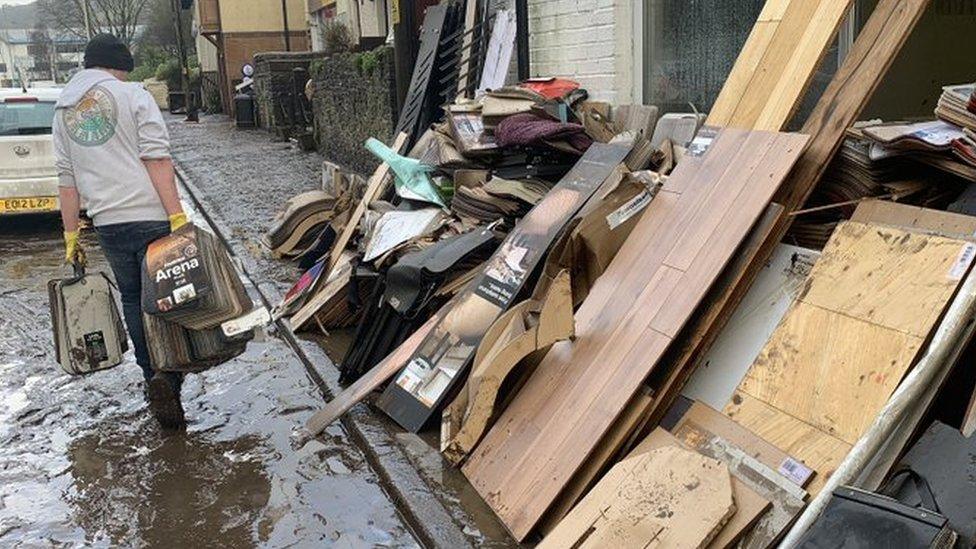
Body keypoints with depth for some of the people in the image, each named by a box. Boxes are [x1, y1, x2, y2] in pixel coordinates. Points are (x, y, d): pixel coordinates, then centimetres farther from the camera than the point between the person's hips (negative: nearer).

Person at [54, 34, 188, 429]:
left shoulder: (63, 110, 15)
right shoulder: (133, 96, 0)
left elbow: (67, 180, 14)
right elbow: (157, 159, -12)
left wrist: (71, 236, 16)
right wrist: (177, 215, -15)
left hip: (108, 225, 5)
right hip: (153, 218, -4)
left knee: (133, 301, 16)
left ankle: (154, 379, 19)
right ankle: (166, 376, -18)